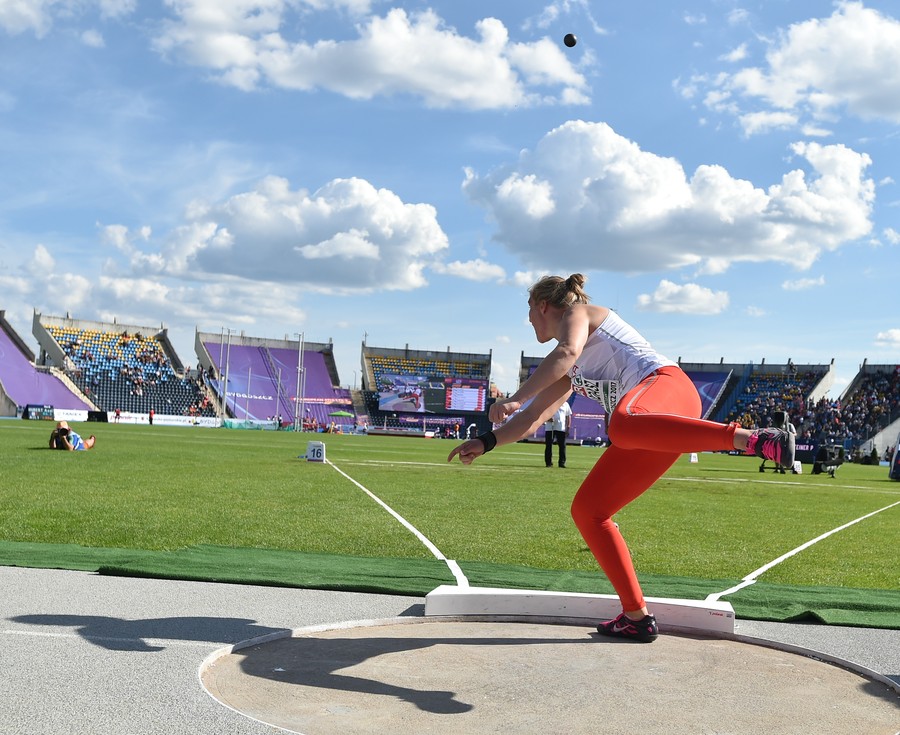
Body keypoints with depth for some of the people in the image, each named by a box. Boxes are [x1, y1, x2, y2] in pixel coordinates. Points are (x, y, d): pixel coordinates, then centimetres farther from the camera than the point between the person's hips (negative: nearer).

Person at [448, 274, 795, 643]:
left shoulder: (577, 312, 11)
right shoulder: (569, 372, 34)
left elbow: (567, 351, -12)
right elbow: (534, 418, 36)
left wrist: (514, 399, -17)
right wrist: (486, 442, 28)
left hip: (666, 383, -8)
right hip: (646, 423, 8)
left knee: (622, 426, -43)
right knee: (587, 510, 6)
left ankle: (750, 438, -48)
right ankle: (636, 617, 8)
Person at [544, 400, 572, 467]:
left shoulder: (565, 404, 8)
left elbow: (568, 417, 10)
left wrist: (568, 428, 1)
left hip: (561, 428, 1)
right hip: (549, 428, -1)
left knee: (562, 445, 0)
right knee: (548, 445, 0)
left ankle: (562, 462, 7)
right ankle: (548, 462, 6)